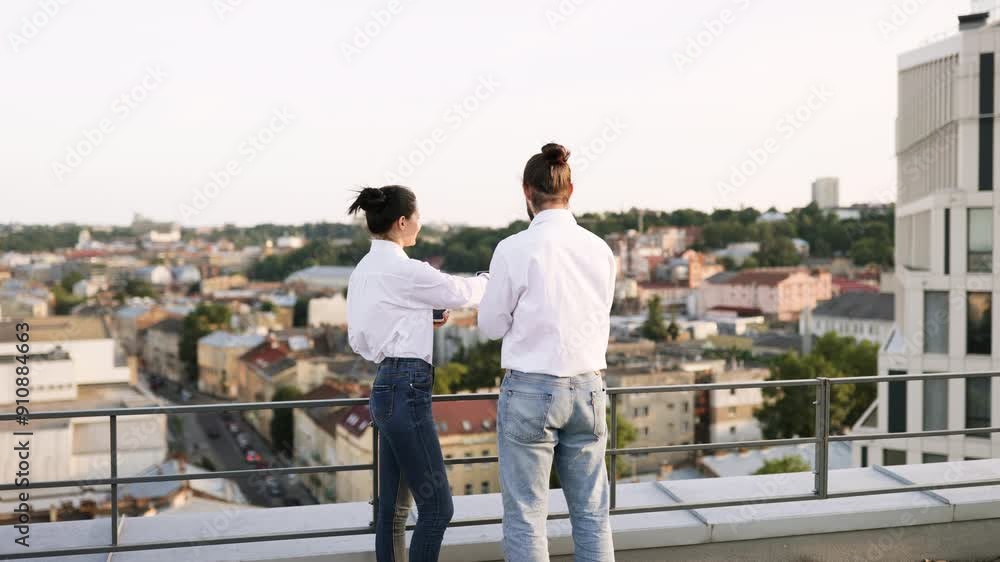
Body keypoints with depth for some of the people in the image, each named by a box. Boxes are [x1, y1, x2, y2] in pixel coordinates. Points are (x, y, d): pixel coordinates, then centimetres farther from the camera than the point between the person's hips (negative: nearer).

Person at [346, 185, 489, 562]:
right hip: (407, 390, -9)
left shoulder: (364, 270, 13)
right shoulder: (402, 268, -14)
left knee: (394, 508, 12)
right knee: (437, 506, -4)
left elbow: (358, 340, 18)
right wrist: (492, 278, 19)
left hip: (388, 388, 10)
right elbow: (459, 293, -2)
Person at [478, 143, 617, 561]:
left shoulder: (514, 249, -11)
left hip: (531, 390, -5)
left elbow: (492, 326, -2)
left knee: (525, 516, 4)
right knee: (592, 514, 12)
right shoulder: (600, 250, 3)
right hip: (588, 389, 5)